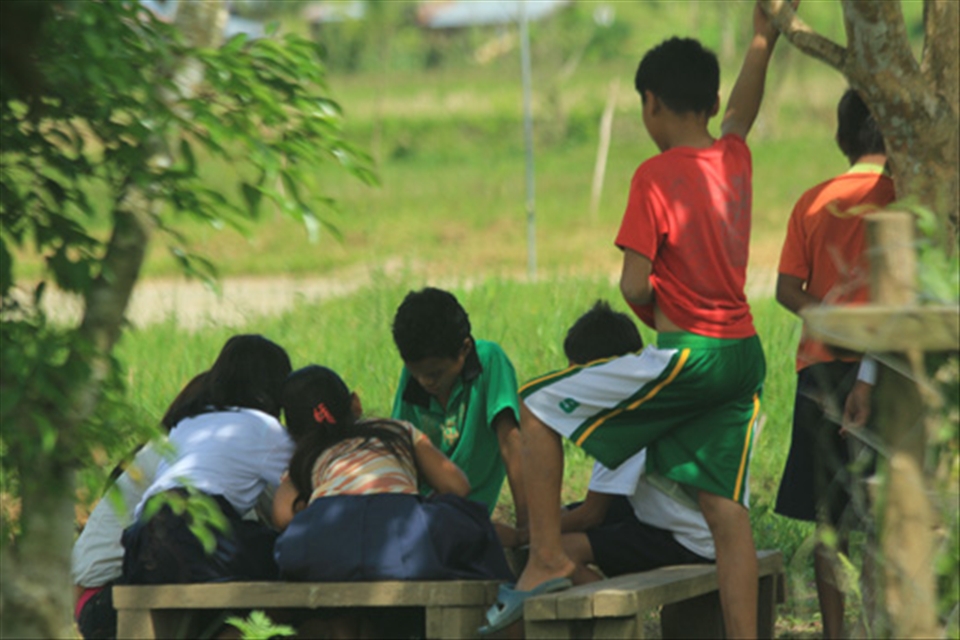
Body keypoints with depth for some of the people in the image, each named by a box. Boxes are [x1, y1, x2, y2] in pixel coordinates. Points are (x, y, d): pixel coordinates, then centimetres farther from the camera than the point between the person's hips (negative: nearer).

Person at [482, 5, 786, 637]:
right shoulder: (734, 159, 8)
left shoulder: (658, 175, -11)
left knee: (538, 406, 6)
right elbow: (740, 115, 32)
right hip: (746, 355, 7)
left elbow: (634, 286, -13)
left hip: (686, 354, -7)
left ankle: (548, 557, 3)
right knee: (727, 510, 6)